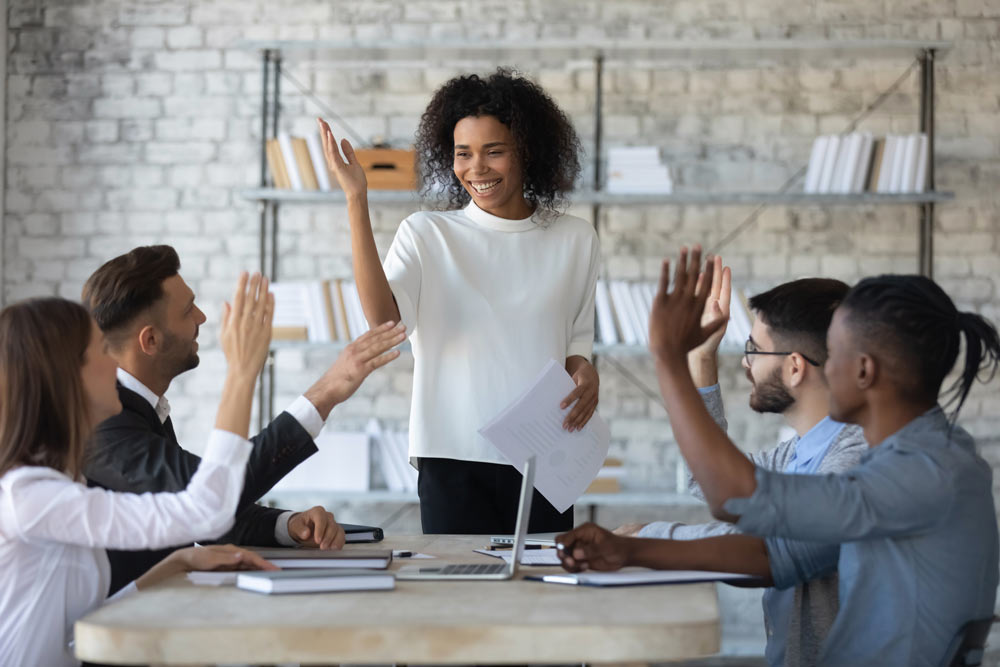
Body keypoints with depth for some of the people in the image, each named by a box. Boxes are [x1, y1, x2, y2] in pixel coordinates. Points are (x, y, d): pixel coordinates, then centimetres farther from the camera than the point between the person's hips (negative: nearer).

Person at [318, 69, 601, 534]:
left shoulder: (575, 239, 10)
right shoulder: (425, 234, 4)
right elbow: (383, 318, -13)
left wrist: (585, 372, -5)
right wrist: (356, 201, -15)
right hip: (454, 458, -2)